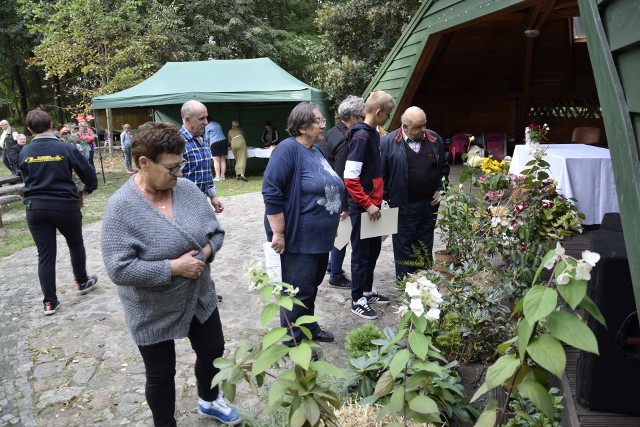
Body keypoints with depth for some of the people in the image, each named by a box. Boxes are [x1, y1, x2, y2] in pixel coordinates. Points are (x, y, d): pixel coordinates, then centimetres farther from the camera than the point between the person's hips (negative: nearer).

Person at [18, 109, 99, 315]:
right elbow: (89, 173, -5)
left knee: (45, 254, 7)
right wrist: (88, 188, 16)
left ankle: (50, 302, 11)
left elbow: (26, 179, 14)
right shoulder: (66, 148, -9)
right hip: (65, 206, -2)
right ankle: (81, 282, 36)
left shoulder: (24, 152, 1)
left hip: (35, 208, 3)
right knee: (75, 244, 21)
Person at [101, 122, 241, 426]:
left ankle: (209, 401, 52)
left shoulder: (188, 189, -7)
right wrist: (174, 267, -27)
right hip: (153, 313, -5)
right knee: (161, 375, 14)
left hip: (200, 298, 5)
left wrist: (205, 252, -18)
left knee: (213, 351, 22)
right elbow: (119, 269, -26)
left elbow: (216, 232, 3)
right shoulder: (121, 207, -22)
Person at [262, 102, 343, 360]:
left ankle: (309, 328, 37)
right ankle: (292, 341, 19)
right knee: (298, 291, 3)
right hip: (299, 239, -9)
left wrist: (337, 212, 23)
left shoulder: (315, 151, 12)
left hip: (320, 238, 9)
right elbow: (271, 193, -22)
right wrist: (278, 234, -22)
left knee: (311, 286, 20)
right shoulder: (288, 149, -16)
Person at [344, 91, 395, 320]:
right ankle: (357, 300, 15)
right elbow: (350, 177, -24)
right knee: (361, 252, 2)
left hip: (372, 204, 9)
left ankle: (367, 291, 33)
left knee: (374, 248, 18)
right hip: (362, 207, -9)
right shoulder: (361, 136, -19)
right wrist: (367, 204, -20)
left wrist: (377, 199, 15)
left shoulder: (373, 134, 9)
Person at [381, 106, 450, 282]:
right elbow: (382, 173, -6)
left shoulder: (434, 139, 5)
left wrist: (440, 189, 6)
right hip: (403, 206, -4)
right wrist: (388, 198, -8)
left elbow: (444, 166, 16)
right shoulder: (388, 142, -9)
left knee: (426, 247, 16)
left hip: (429, 204, 4)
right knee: (404, 248, 5)